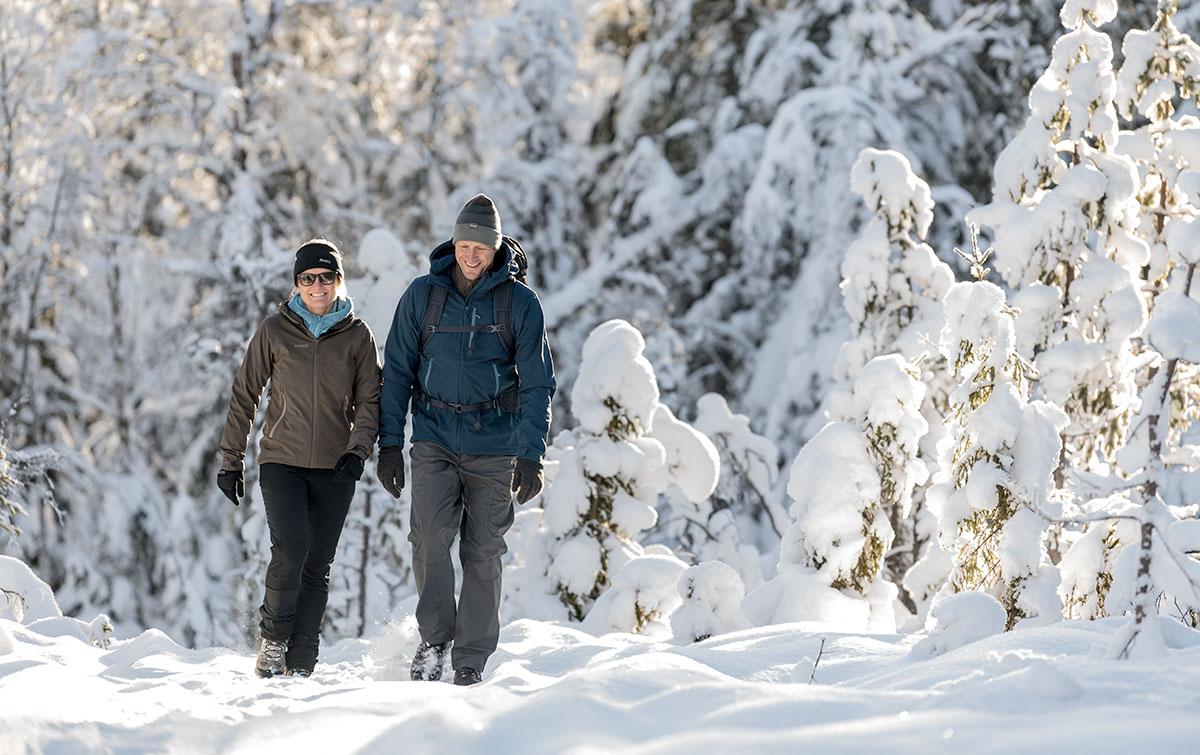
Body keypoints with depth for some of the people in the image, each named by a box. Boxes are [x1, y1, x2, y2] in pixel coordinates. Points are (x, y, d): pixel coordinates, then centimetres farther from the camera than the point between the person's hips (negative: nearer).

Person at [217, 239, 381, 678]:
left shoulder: (357, 336, 4)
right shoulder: (276, 330, 1)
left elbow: (369, 400, 6)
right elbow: (245, 394, 6)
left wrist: (359, 450, -11)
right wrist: (231, 459, 3)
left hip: (334, 468, 2)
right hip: (282, 461, -2)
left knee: (318, 565, 2)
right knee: (290, 548, -20)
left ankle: (300, 666, 9)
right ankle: (273, 638, -1)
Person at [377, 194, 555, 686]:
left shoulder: (520, 304, -1)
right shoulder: (423, 295, 2)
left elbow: (537, 383, 1)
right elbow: (397, 372, 7)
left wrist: (532, 455, -7)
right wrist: (389, 442, 1)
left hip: (495, 446, 0)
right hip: (435, 438, 0)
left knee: (483, 553, 0)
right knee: (430, 538, -17)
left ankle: (471, 660, 9)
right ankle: (434, 639, -2)